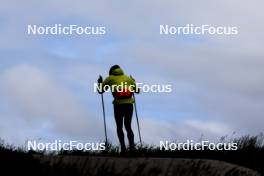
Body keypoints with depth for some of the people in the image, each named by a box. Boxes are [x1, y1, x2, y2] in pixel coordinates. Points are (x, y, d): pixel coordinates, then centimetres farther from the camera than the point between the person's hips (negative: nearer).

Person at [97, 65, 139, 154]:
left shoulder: (110, 79, 10)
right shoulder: (128, 78, 18)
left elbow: (100, 90, 13)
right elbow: (137, 91, 25)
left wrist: (100, 82, 33)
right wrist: (134, 82, 43)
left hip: (118, 105, -2)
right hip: (129, 104, 2)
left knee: (119, 128, 10)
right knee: (128, 127, 14)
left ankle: (123, 146, -8)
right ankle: (132, 147, -2)